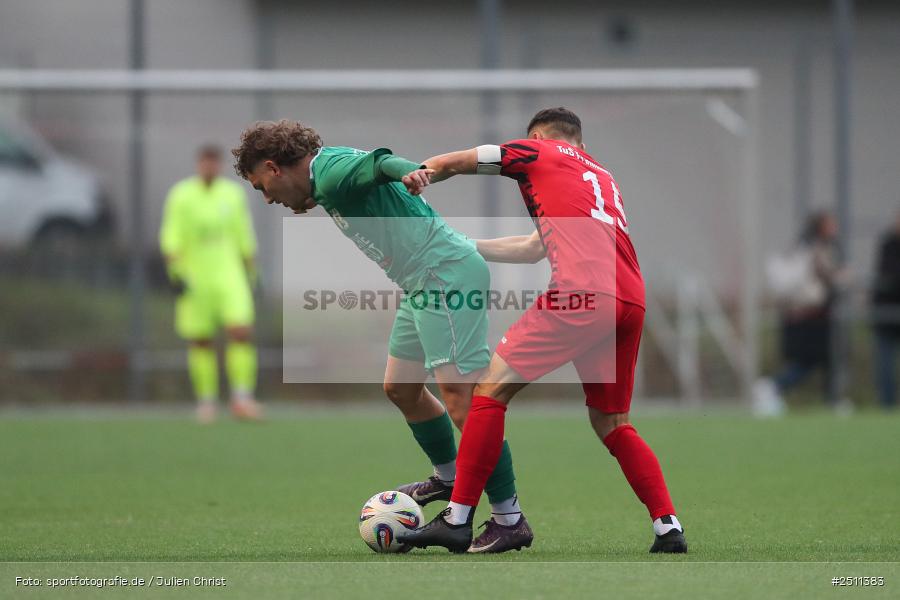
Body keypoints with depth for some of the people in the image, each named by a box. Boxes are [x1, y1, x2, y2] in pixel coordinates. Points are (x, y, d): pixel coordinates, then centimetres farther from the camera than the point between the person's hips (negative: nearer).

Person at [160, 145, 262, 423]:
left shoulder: (233, 194, 6)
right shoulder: (181, 196, -3)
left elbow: (245, 240, 14)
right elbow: (171, 238, -6)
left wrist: (251, 277, 14)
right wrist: (175, 273, -17)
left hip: (229, 276, 2)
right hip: (194, 280, -2)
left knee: (242, 332, -15)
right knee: (200, 343, 2)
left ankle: (242, 398, -14)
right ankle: (206, 400, 14)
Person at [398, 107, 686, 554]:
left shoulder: (536, 152, 16)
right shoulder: (602, 176, 34)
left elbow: (448, 163, 22)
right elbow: (533, 248, 40)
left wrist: (417, 178, 37)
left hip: (583, 292, -7)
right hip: (631, 301, 7)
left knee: (492, 386, 0)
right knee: (611, 423, 18)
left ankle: (457, 519, -5)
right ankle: (668, 528, 7)